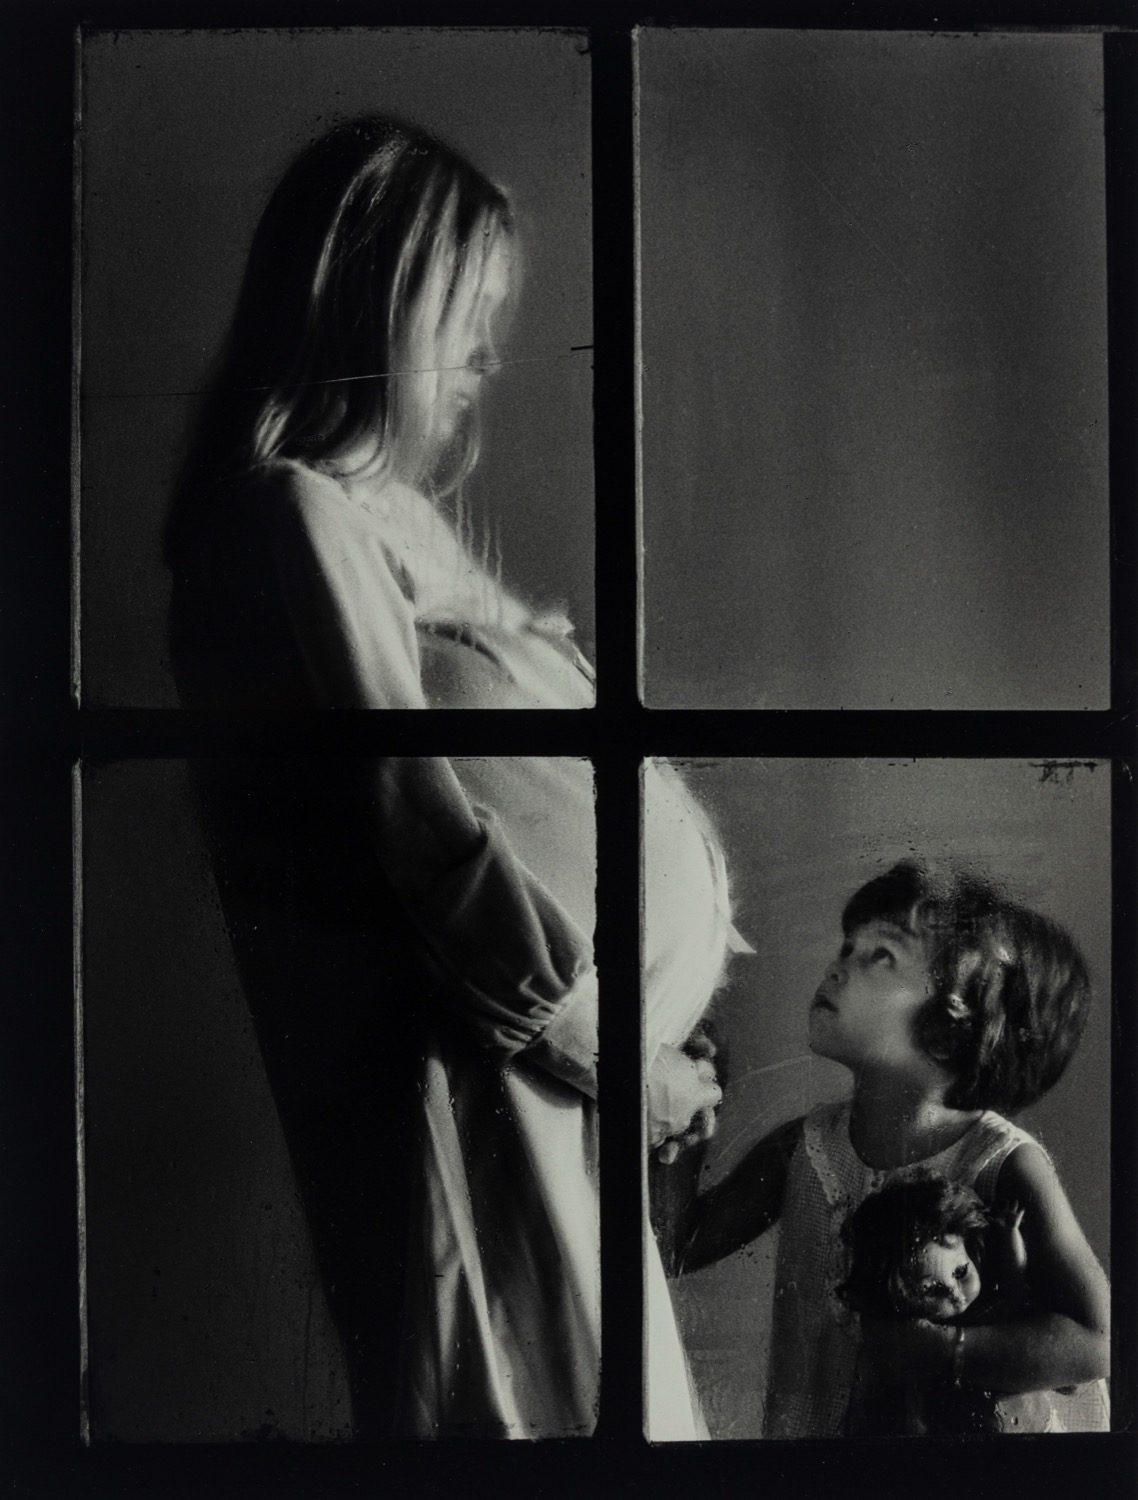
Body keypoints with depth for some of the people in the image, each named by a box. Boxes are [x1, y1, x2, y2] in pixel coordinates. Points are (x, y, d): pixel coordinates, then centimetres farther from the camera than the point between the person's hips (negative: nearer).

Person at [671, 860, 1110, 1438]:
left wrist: (929, 1352, -23)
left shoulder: (1006, 1167, -12)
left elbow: (1097, 1341, -17)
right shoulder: (801, 1148, 0)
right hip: (806, 1425, 2)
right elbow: (677, 1248, 4)